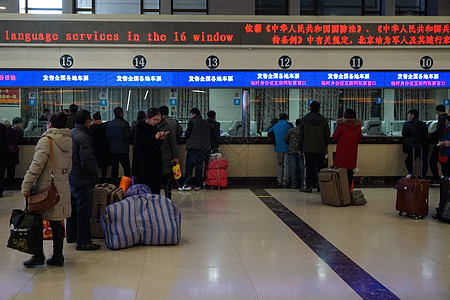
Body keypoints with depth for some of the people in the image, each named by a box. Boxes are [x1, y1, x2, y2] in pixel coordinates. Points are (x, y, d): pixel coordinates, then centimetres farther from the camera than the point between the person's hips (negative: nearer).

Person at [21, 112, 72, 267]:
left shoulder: (46, 141, -12)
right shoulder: (68, 141, 10)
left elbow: (37, 166, -16)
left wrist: (26, 187, -12)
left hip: (45, 188, -7)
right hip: (62, 189, 7)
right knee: (56, 223, 11)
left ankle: (39, 255, 9)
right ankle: (57, 257, 15)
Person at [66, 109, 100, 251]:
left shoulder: (70, 134, 9)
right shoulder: (83, 137, -20)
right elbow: (86, 161, -24)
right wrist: (96, 171, -7)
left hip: (71, 177, 10)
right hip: (83, 180, -9)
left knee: (73, 207, 19)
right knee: (84, 210, -3)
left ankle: (71, 236, 30)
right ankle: (83, 241, 2)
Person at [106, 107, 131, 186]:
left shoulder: (110, 124, 3)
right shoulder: (124, 123, -14)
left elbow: (107, 137, 6)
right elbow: (128, 136, -13)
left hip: (113, 149, 5)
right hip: (123, 150, -5)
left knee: (114, 168, 12)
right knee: (126, 168, 2)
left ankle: (114, 183, 15)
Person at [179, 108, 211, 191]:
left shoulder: (192, 122, -6)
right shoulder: (206, 123, 12)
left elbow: (187, 135, -6)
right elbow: (210, 136, 14)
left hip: (193, 147, -6)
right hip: (204, 148, 6)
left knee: (189, 166, -3)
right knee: (199, 166, 8)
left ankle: (187, 184, -8)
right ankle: (198, 185, 8)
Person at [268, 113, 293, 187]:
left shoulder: (275, 126, 8)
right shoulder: (288, 125, -4)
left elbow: (269, 132, 20)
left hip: (278, 148, 4)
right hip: (286, 148, -4)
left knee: (280, 164, 13)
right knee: (286, 165, -2)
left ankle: (279, 181, 9)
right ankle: (285, 182, -5)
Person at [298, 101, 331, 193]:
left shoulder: (304, 119, -1)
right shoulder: (323, 120, 0)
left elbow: (300, 134, 1)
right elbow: (327, 133, 4)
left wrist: (300, 148, 7)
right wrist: (326, 145, 16)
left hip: (308, 148, -1)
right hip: (320, 148, 1)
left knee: (309, 166, 2)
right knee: (321, 166, 8)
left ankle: (309, 186, 5)